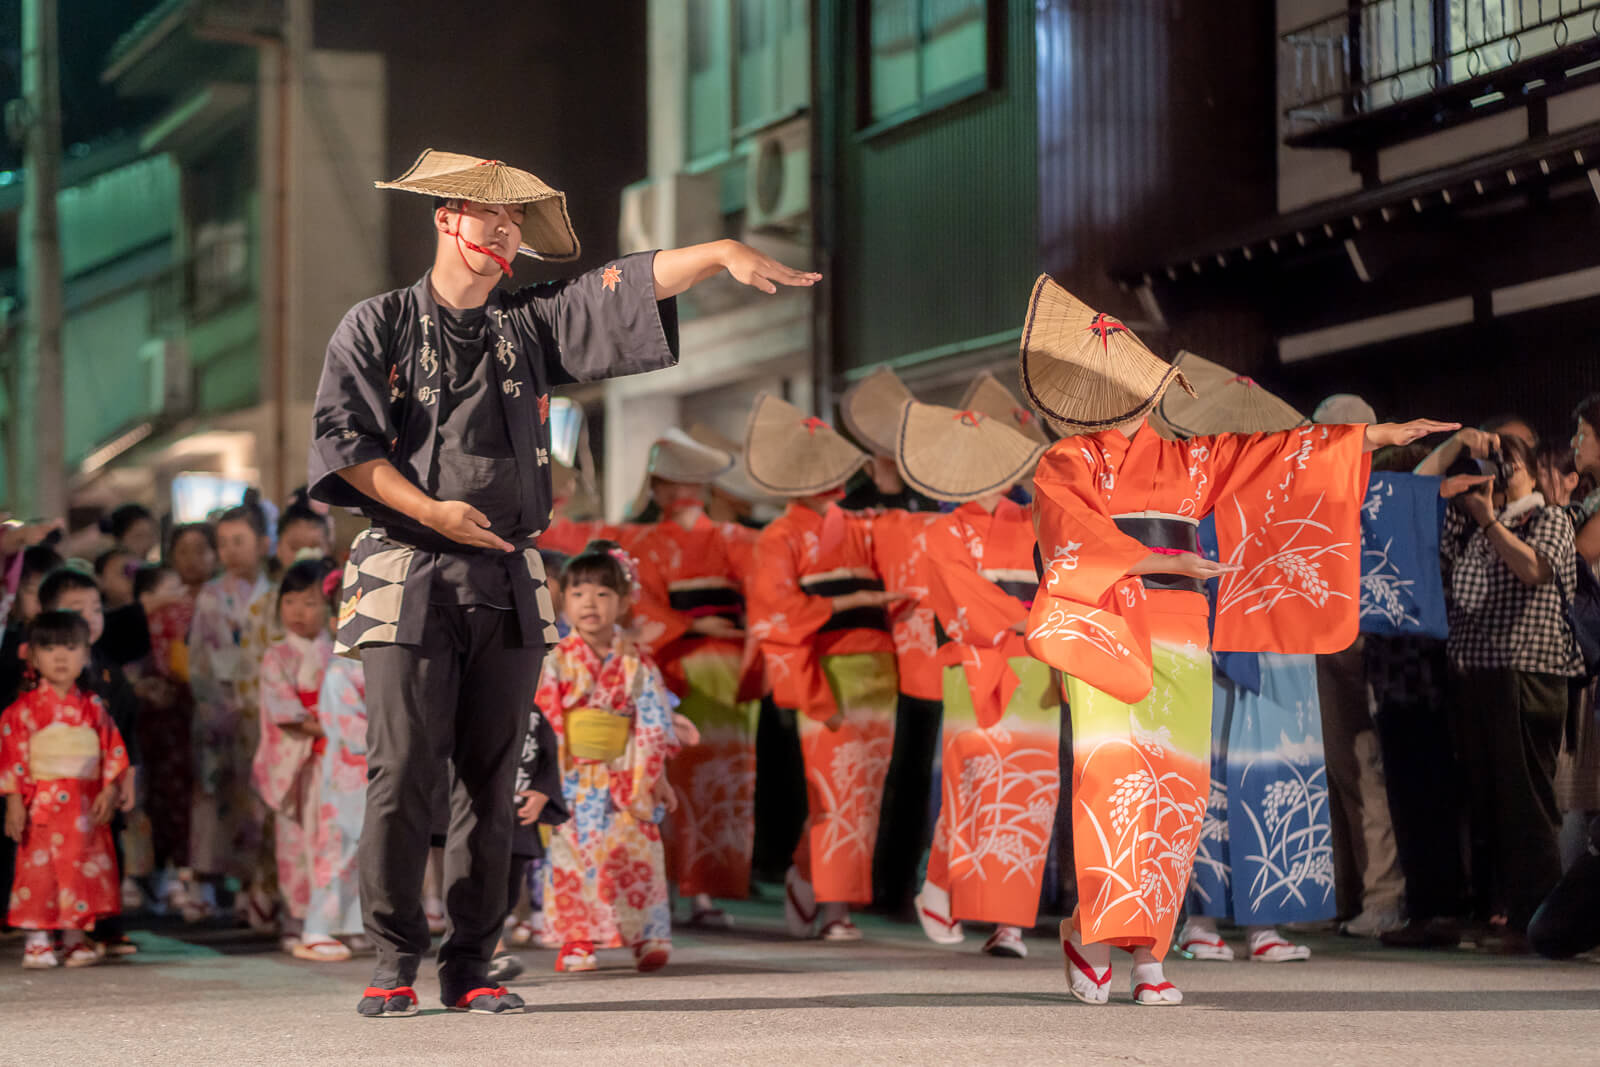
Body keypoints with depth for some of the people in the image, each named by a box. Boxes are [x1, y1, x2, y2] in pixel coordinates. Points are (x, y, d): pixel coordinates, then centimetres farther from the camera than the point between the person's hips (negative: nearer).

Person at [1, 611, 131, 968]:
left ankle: (74, 938, 15)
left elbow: (113, 752, 9)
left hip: (87, 806, 4)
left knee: (83, 868, 6)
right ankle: (37, 940, 3)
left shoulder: (94, 707, 7)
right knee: (39, 868, -5)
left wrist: (110, 791, -3)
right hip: (42, 805, -4)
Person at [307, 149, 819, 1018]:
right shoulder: (378, 326, 7)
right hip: (408, 580, -3)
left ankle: (471, 968, 8)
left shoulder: (532, 325, 15)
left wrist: (720, 253, -10)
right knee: (402, 775, -8)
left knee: (490, 781, 3)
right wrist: (431, 510, -11)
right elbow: (341, 439, -1)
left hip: (506, 584, 3)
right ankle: (394, 964, -1)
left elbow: (625, 286, 4)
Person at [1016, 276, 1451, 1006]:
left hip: (1179, 643, 5)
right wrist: (1162, 561, -19)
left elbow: (1278, 454, 22)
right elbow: (1073, 536, -12)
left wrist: (1376, 436, 22)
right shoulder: (1064, 465, 5)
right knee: (1112, 776, -18)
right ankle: (1093, 932, -12)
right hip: (1103, 635, -5)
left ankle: (1148, 952, -2)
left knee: (1175, 790, -4)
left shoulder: (1184, 462, 20)